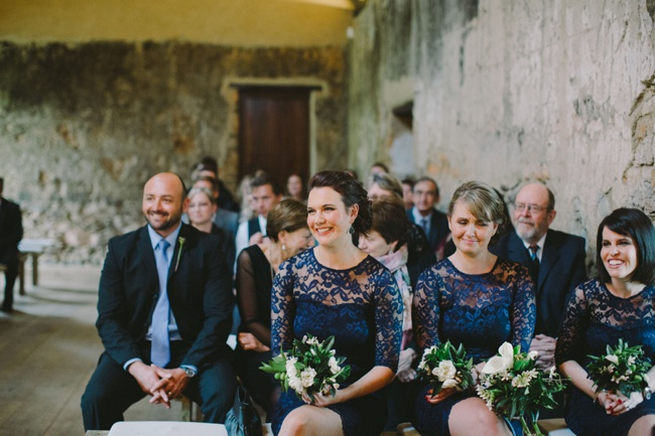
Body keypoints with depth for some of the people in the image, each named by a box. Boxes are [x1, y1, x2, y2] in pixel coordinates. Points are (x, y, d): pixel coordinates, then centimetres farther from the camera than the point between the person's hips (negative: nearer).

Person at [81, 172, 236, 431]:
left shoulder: (207, 247, 0)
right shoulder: (121, 248, 5)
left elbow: (218, 317, -5)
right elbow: (108, 319, -1)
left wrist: (187, 370, -19)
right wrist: (135, 366, -18)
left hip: (193, 351, -1)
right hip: (134, 351, 2)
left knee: (223, 397, -30)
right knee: (95, 400, -24)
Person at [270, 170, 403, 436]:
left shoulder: (379, 279, -4)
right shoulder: (290, 272, 3)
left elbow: (387, 366, -2)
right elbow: (280, 351, 5)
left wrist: (341, 394, -17)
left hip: (357, 402, -2)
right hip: (299, 398, 2)